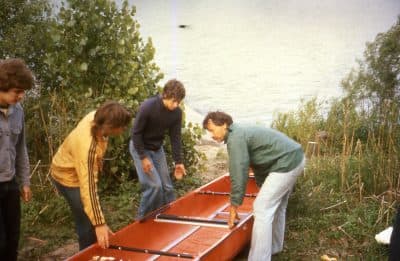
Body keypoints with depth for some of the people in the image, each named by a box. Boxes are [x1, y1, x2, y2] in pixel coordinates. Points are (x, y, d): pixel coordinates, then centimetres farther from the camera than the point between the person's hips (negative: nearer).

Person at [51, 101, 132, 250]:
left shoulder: (96, 117, -22)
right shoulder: (87, 147, -44)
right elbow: (88, 187, -44)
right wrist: (99, 223, -44)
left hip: (82, 171, 8)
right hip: (69, 177, -8)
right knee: (88, 226, -3)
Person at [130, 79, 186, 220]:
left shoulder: (177, 113, -13)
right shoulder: (148, 106, -28)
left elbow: (175, 138, -4)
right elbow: (136, 132, -20)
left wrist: (178, 162, -7)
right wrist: (143, 158, -20)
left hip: (157, 149, 5)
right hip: (140, 148, -5)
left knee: (167, 186, 6)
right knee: (154, 185, -14)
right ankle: (143, 218, 4)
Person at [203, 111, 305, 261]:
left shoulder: (235, 138, -14)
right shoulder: (241, 132, 16)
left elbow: (239, 174, -16)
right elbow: (258, 162, 23)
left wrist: (234, 206, -9)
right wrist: (262, 187, 30)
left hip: (286, 163, -11)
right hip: (294, 157, 11)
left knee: (262, 209, -8)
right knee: (276, 206, 23)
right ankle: (273, 247, 38)